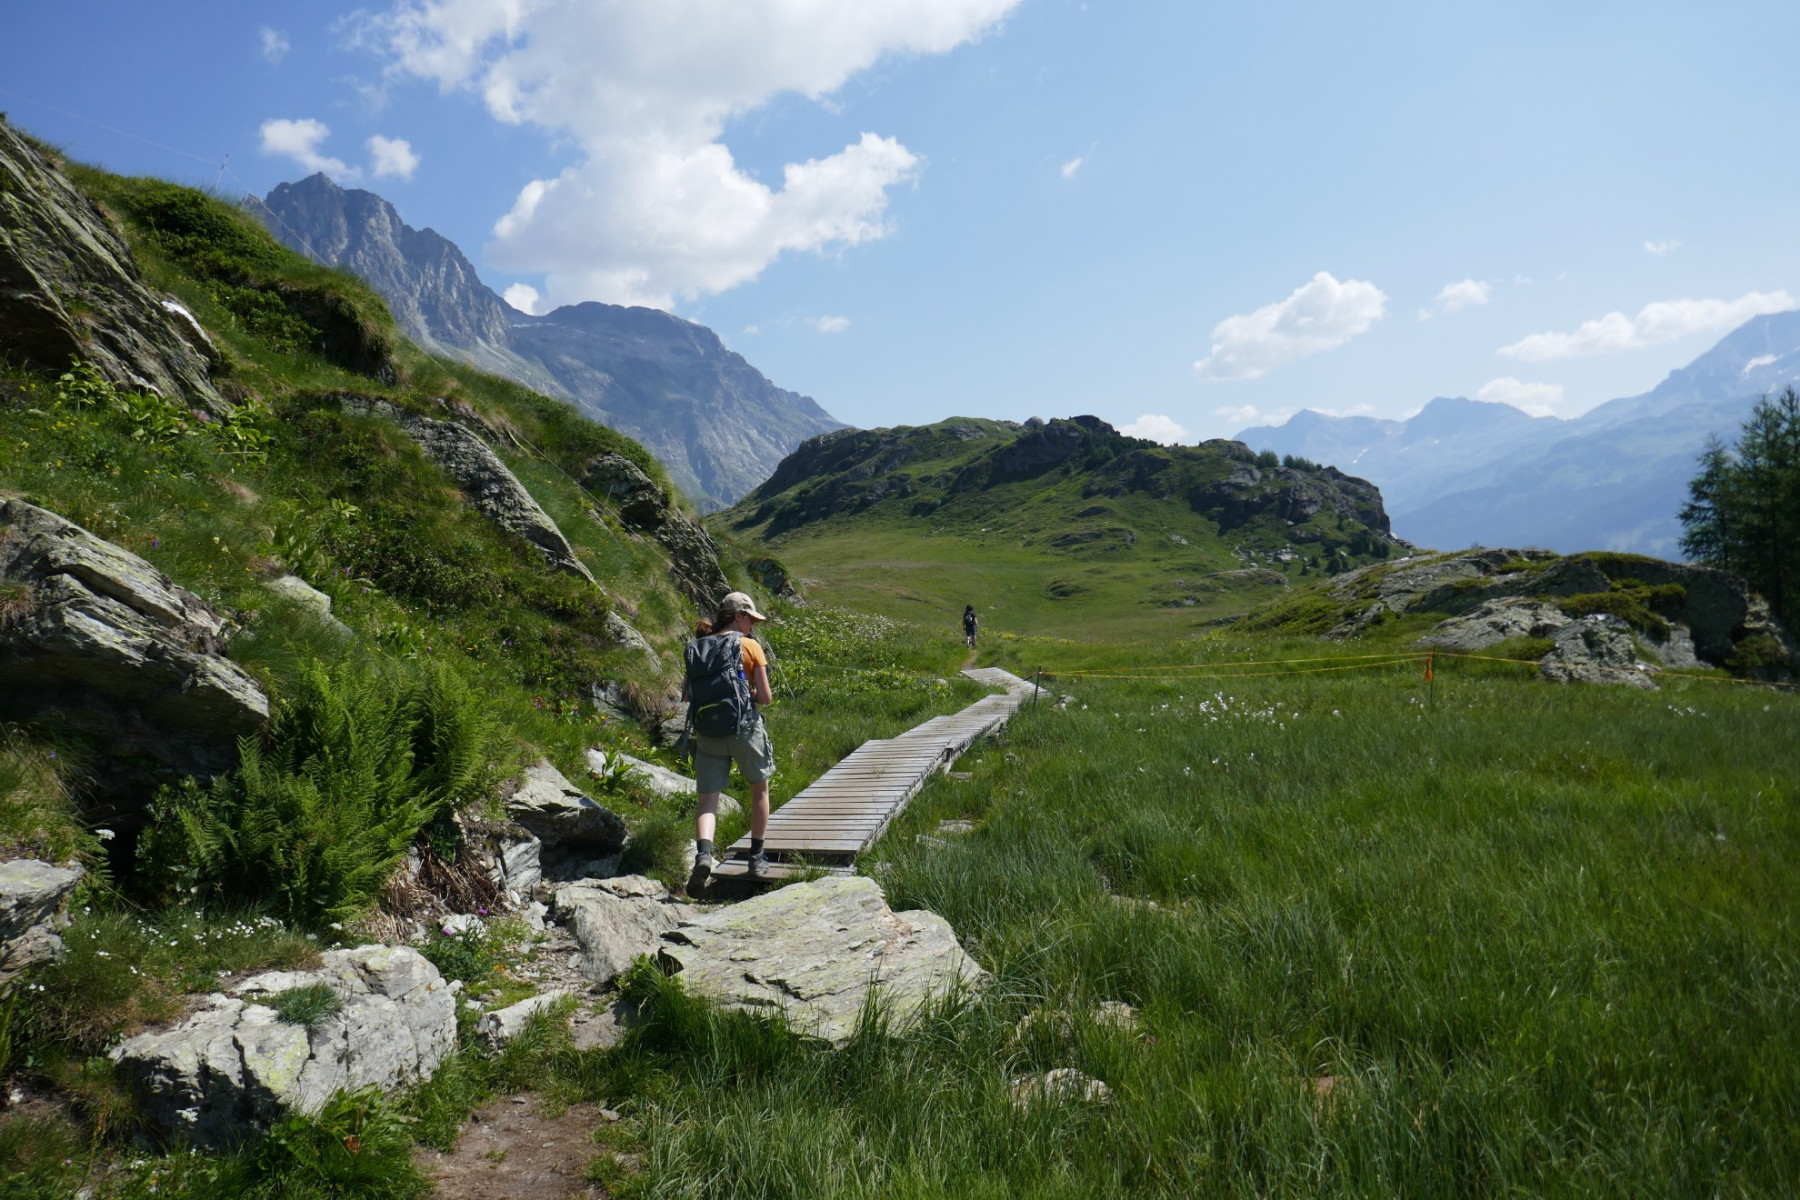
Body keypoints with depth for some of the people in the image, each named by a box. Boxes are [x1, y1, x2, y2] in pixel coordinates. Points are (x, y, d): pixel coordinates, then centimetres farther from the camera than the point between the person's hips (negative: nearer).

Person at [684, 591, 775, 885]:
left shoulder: (700, 648, 7)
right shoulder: (750, 646, -4)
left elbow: (687, 695, 7)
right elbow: (766, 698, -7)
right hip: (745, 727, -2)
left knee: (708, 801, 3)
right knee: (759, 790, 19)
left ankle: (703, 853, -22)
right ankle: (756, 858, 23)